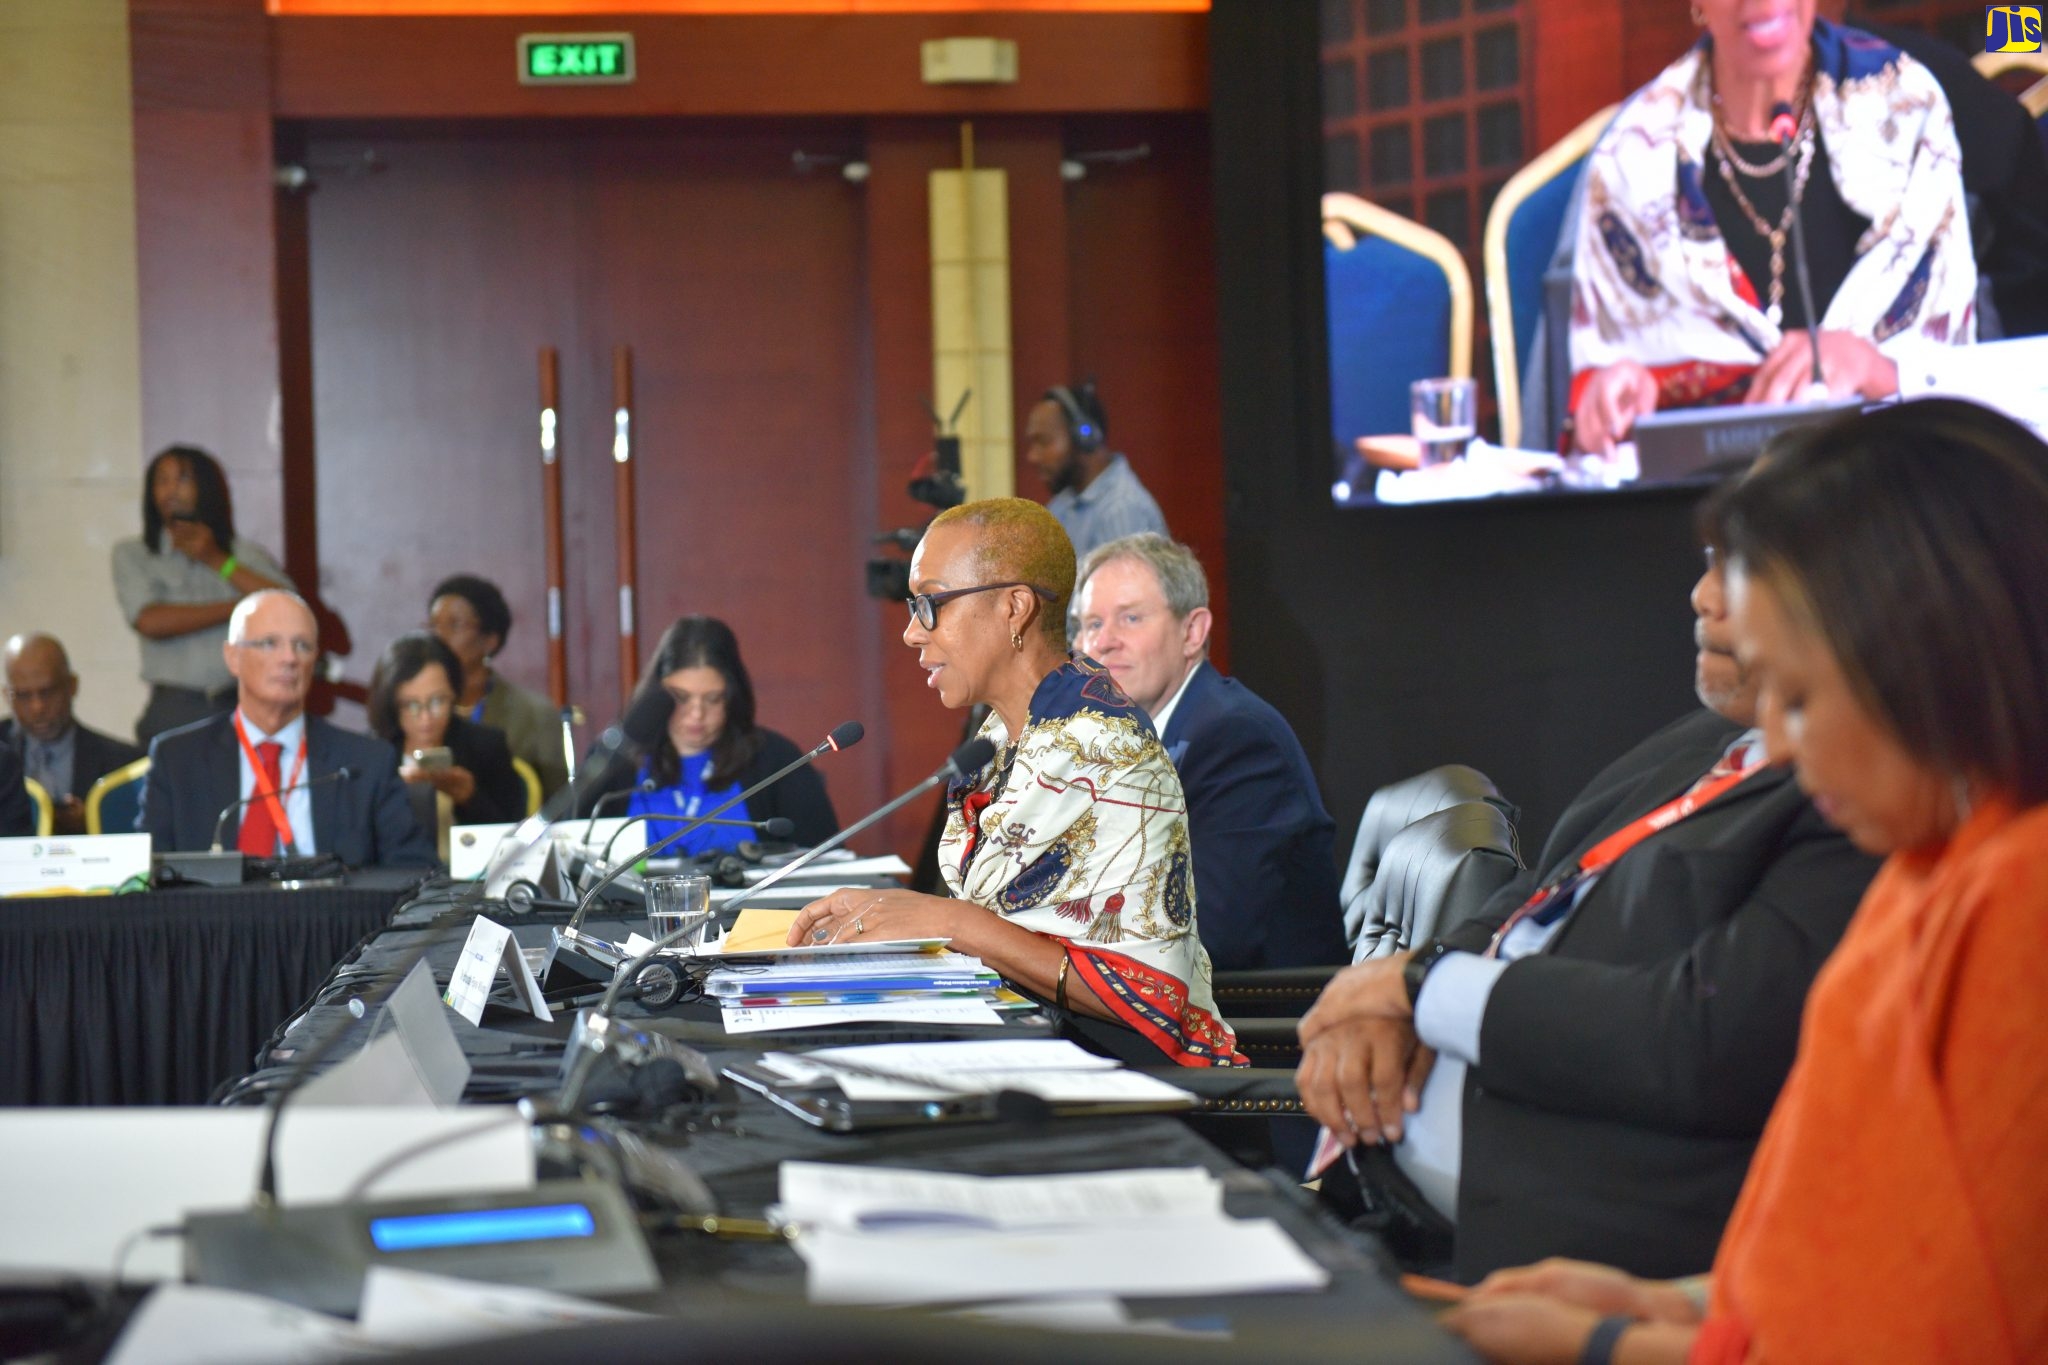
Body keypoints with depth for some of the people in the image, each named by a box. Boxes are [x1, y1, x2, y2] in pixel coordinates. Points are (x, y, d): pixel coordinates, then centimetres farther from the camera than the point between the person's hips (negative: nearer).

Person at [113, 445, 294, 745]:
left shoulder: (246, 553, 13)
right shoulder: (132, 555, 12)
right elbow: (149, 622, -5)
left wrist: (218, 561, 0)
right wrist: (239, 607, 0)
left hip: (241, 707, 0)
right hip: (172, 712, 0)